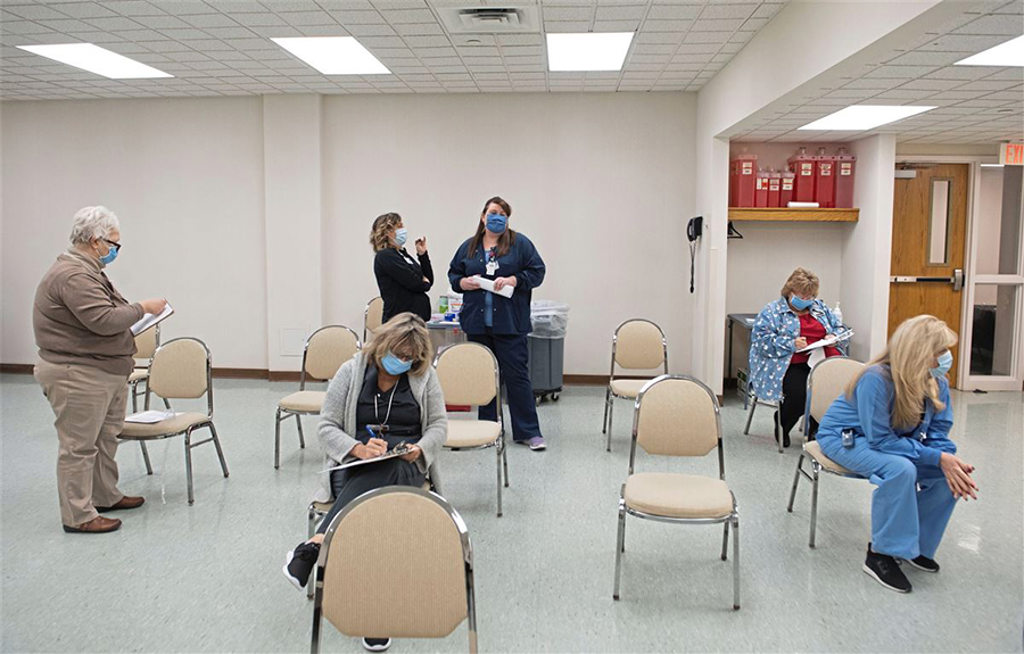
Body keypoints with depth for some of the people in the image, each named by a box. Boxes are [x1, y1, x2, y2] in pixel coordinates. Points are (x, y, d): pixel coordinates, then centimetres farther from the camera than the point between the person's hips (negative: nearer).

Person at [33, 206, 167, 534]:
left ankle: (106, 496, 34)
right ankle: (79, 516, 8)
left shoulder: (88, 270, 14)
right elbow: (104, 320, -29)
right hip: (77, 376, -11)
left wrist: (134, 315, 9)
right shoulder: (73, 276, -22)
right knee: (79, 446, -1)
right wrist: (142, 308, -17)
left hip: (106, 373, 11)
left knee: (105, 439, 20)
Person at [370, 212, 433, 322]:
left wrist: (422, 254, 6)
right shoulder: (385, 256, -10)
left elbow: (429, 280, 15)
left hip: (415, 317, 9)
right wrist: (424, 283, 4)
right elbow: (414, 283, -17)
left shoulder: (402, 254, 17)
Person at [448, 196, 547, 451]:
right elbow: (453, 274, 18)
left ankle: (528, 432, 3)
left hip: (509, 323, -3)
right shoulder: (468, 247, 13)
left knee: (517, 375, -4)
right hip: (477, 323, 3)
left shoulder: (520, 243, 4)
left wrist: (513, 280, -14)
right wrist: (465, 282, -3)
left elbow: (537, 271, 1)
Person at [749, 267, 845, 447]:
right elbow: (760, 339, -7)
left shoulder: (820, 308, 23)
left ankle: (815, 429, -1)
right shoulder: (772, 311, 4)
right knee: (799, 391, -34)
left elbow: (839, 328, 27)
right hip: (789, 366, -5)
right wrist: (791, 344, -18)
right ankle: (781, 427, 1)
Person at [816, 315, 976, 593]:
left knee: (951, 474, -13)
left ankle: (915, 544, 5)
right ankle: (880, 554, -19)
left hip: (885, 440, 7)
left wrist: (949, 461, -28)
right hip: (844, 439, -7)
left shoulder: (937, 382, -11)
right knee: (900, 469, -34)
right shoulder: (876, 379, -32)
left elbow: (937, 433, -5)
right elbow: (880, 440, -30)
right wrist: (937, 457, -33)